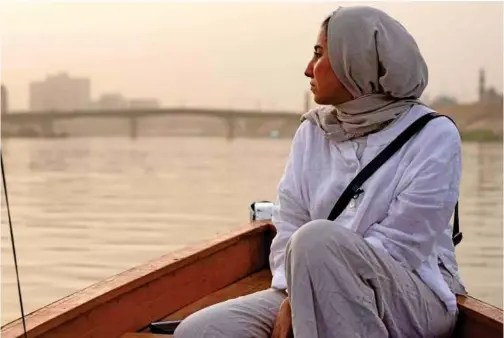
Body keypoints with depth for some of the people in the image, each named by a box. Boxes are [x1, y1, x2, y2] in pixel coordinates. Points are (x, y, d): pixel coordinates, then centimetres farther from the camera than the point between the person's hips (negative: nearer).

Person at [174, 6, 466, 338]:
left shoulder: (433, 136, -6)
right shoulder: (312, 132, 9)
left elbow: (399, 247, -14)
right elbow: (289, 228, 2)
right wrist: (290, 295, -16)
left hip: (415, 302, -4)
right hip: (310, 294, 5)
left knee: (316, 238, -35)